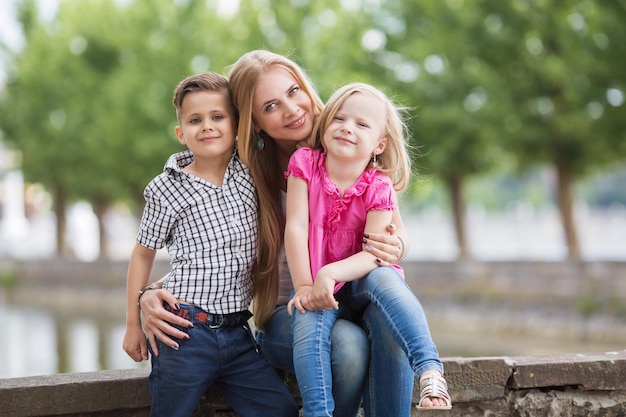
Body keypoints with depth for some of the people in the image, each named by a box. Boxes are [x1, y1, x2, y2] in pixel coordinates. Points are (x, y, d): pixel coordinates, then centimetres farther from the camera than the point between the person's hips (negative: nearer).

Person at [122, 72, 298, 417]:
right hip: (187, 332, -4)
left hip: (237, 333, 4)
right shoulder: (166, 189, -2)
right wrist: (133, 324, 7)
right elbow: (143, 255, 7)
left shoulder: (250, 173, 5)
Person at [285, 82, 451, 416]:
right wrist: (304, 287, -16)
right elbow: (296, 227, -9)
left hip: (361, 282, -1)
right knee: (308, 326, -30)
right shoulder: (304, 163, -4)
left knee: (383, 278, -34)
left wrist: (332, 272, -33)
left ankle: (431, 371, -43)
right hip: (316, 288, 1)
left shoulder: (378, 187, -6)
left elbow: (374, 254, -16)